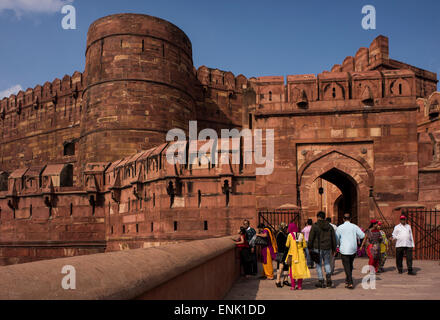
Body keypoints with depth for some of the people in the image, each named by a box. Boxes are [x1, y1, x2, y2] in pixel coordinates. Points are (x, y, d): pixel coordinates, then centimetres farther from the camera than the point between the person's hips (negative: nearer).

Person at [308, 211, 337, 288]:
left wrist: (309, 247, 3)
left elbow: (311, 238, -8)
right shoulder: (329, 226, 7)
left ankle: (321, 281, 7)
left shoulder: (315, 226, -7)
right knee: (327, 263, 18)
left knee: (319, 264, 6)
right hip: (327, 248, 4)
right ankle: (328, 278, -1)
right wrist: (333, 249, 18)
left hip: (317, 248, -4)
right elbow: (333, 238, 11)